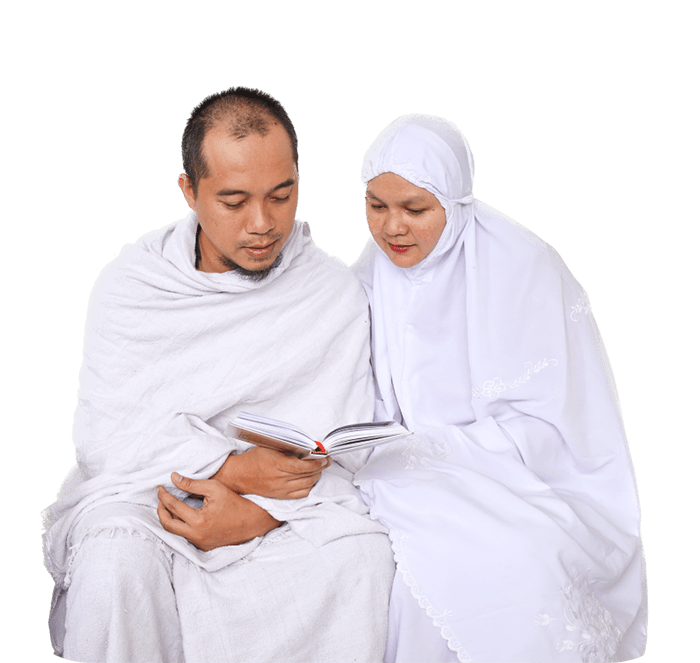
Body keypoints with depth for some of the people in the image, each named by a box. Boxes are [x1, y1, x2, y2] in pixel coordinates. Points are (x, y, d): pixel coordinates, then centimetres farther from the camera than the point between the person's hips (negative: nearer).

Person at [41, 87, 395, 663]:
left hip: (287, 505, 1)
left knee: (362, 553, -27)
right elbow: (104, 435, -8)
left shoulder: (335, 293, -1)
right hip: (138, 488, 0)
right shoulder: (130, 281, -1)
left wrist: (257, 510, -24)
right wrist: (231, 467, -20)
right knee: (117, 561, -32)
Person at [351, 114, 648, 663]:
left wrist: (427, 450, -24)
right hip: (424, 483, 5)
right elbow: (378, 408, 8)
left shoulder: (525, 268, -13)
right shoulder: (373, 273, 4)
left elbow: (545, 429, -15)